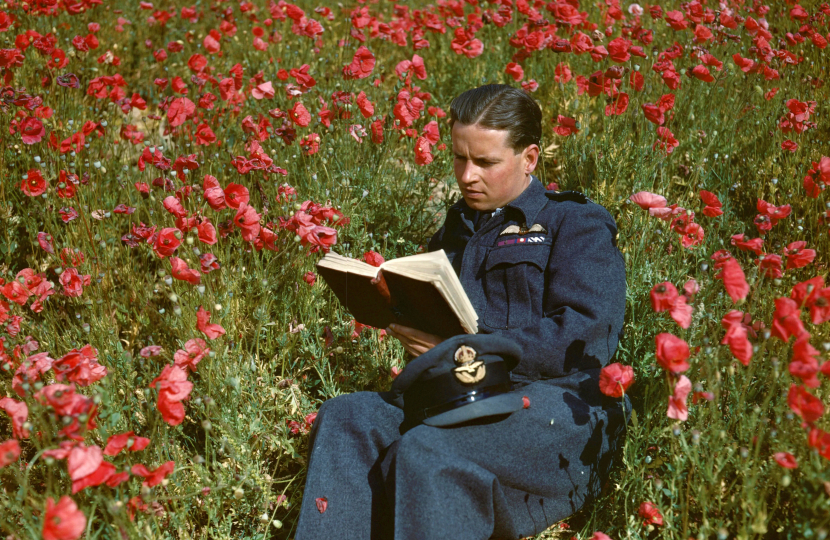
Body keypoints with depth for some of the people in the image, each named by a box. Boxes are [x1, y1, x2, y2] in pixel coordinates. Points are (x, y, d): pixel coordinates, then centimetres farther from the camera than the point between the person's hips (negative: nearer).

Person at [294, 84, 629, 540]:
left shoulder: (576, 224, 7)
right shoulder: (458, 230, 27)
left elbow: (585, 338, -8)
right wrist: (408, 326, 5)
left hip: (557, 403, -6)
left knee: (426, 450, -34)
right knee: (344, 418, -23)